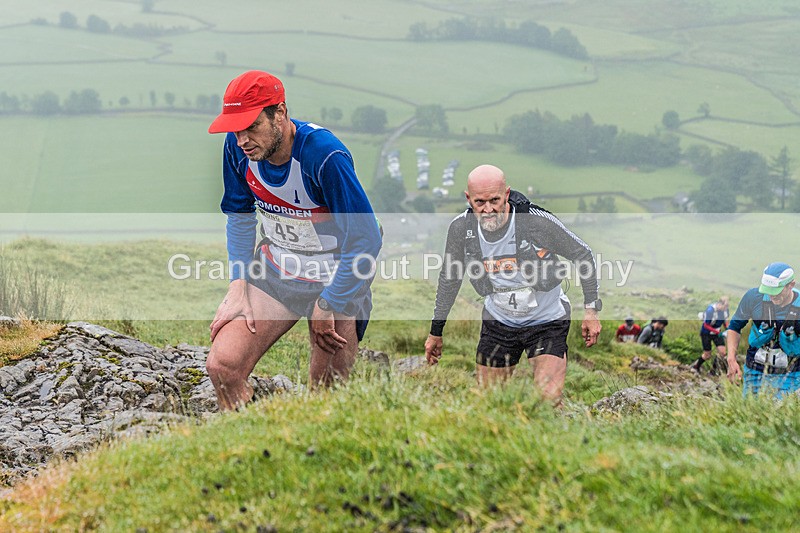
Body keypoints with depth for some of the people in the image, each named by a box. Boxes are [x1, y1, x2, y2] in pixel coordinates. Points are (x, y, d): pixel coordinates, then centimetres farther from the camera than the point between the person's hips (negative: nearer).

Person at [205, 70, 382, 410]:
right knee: (222, 366, -11)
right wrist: (238, 286, -2)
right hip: (274, 271, 5)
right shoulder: (238, 147, -10)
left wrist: (326, 307, -17)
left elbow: (366, 240, -24)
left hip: (337, 281, -5)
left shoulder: (324, 156, -28)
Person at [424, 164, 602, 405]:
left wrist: (591, 310, -8)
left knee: (549, 402, -16)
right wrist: (436, 331, 11)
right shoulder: (460, 228, -13)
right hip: (498, 320, 3)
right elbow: (450, 278, 5)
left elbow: (582, 254, -8)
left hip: (546, 320, -3)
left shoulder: (538, 221, -23)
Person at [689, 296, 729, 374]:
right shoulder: (710, 310, -30)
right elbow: (706, 325, -25)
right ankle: (696, 366, 28)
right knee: (707, 355, 0)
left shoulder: (725, 309, -11)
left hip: (717, 332, 5)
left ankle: (714, 369, 9)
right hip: (706, 333, -5)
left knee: (722, 352, -10)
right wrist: (718, 332, -32)